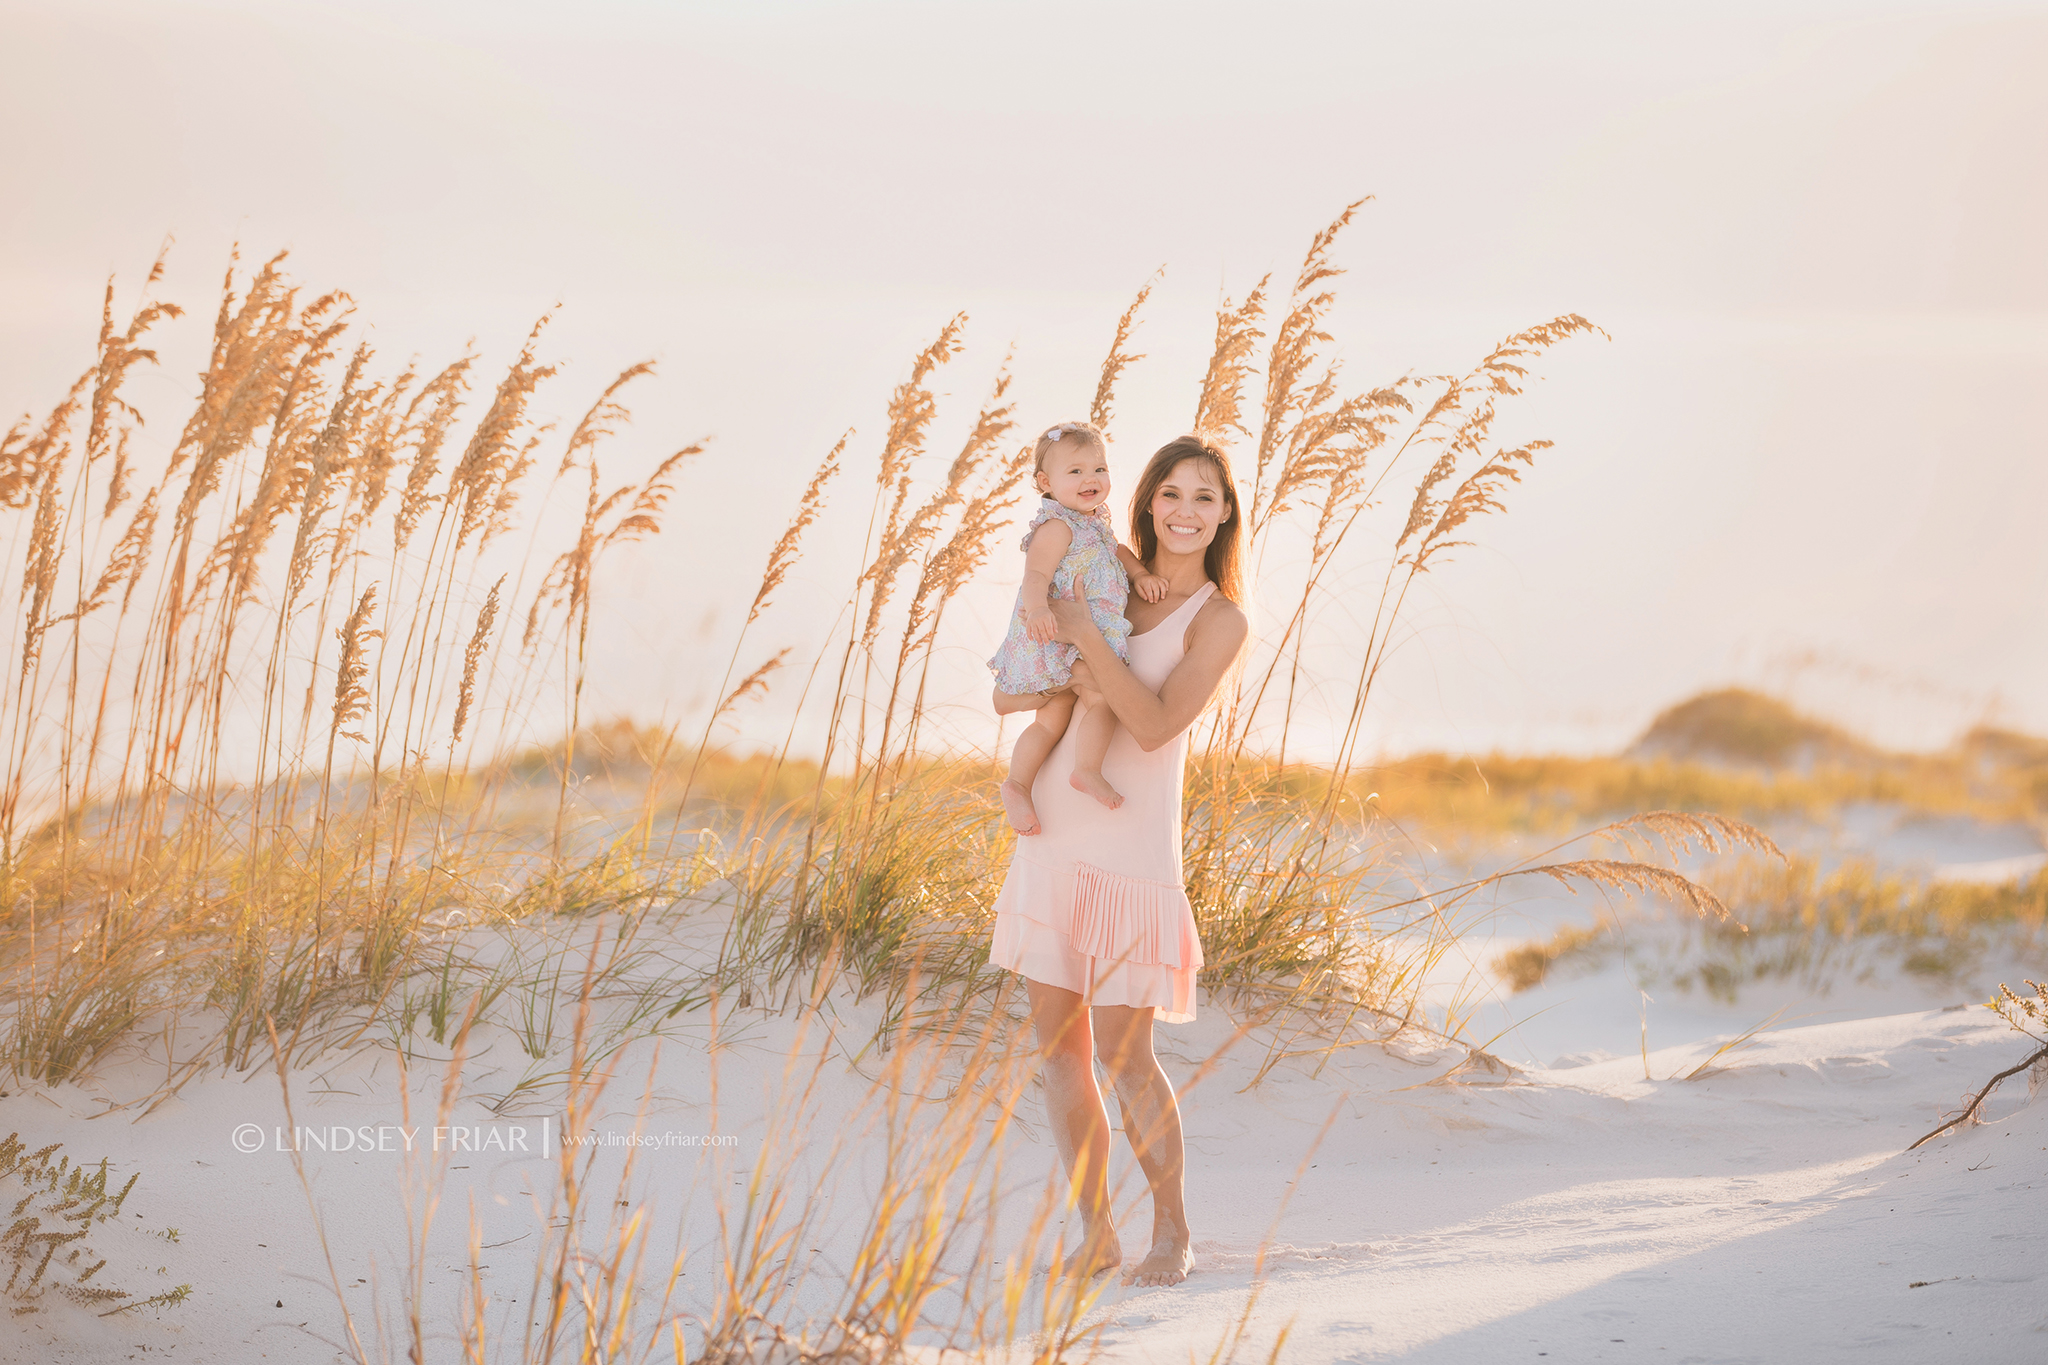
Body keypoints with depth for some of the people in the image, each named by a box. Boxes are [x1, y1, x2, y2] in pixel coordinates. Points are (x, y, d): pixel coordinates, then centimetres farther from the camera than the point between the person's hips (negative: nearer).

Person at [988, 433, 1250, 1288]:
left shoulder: (1220, 621, -4)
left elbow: (1155, 726, -17)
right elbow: (1006, 695, 10)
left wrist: (1087, 640, -15)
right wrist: (1067, 687, -10)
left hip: (1130, 853, -6)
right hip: (1053, 843, 6)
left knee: (1122, 1055, -6)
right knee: (1058, 1046, 5)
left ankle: (1171, 1232, 9)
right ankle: (1095, 1232, 14)